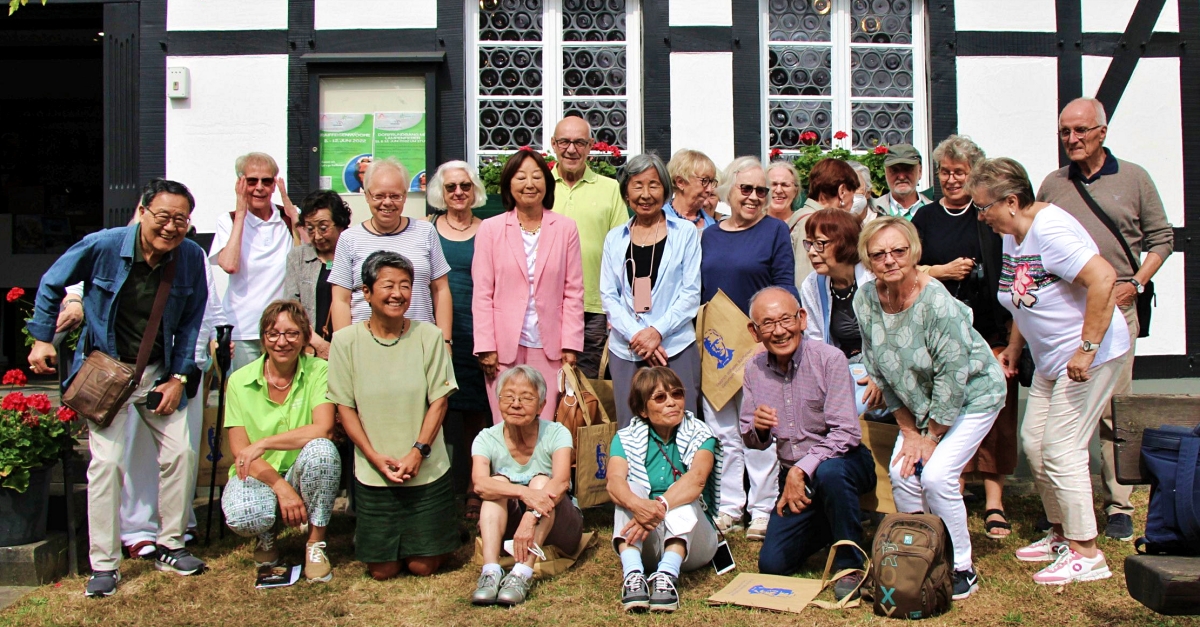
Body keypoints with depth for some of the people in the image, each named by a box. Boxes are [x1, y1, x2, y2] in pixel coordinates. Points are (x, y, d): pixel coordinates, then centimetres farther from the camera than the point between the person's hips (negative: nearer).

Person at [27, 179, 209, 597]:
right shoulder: (103, 246, -16)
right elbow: (52, 284, 0)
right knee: (106, 460, -9)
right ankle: (104, 564, 2)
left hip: (158, 370, 3)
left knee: (179, 451, 0)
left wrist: (178, 377, -2)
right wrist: (42, 339, -3)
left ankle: (170, 547, 17)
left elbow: (191, 322, 2)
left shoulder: (191, 257, -9)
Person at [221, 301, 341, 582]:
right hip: (258, 475, 0)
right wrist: (280, 487, -21)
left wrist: (263, 444, -29)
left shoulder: (318, 371, -8)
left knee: (321, 450, -33)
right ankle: (266, 537, 8)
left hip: (303, 474, 0)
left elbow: (323, 429, -22)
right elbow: (239, 451, -8)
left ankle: (315, 545, -12)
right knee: (242, 516, -33)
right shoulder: (240, 380, -5)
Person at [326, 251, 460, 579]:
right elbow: (345, 407, -2)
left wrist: (417, 453, -13)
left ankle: (442, 537, 37)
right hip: (373, 474, 0)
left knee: (423, 566, 5)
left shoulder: (428, 336, -5)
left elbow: (439, 401, -3)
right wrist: (376, 458, -10)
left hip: (428, 472, 0)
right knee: (382, 570, 6)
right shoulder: (346, 341, -5)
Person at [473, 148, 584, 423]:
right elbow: (482, 294, 3)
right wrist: (486, 346, -3)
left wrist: (570, 344, 1)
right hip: (504, 347, 0)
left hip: (549, 347, 1)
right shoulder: (490, 229, 5)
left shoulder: (565, 228, 7)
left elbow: (574, 292, 6)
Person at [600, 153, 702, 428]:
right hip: (625, 351, 2)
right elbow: (608, 296, 7)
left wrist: (657, 331, -11)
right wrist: (636, 335, -8)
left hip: (676, 348, -2)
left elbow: (691, 293, 1)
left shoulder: (685, 233, 5)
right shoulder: (615, 239, 11)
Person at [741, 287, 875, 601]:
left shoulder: (829, 359, -16)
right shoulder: (754, 370, -1)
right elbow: (752, 442, 6)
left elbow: (846, 433, -21)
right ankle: (827, 526, 27)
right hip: (793, 475, 5)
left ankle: (851, 564, -16)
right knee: (772, 564, -3)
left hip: (842, 462, -5)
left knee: (829, 472, -39)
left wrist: (801, 469, -27)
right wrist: (758, 429, -18)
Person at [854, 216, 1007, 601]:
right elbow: (880, 372, -2)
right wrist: (909, 431, -3)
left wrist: (931, 436, -15)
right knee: (901, 472, -7)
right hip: (919, 401, 6)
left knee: (936, 476, -17)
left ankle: (961, 569, 3)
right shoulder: (866, 299, -11)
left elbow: (952, 376, -24)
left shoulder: (937, 303, -29)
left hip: (971, 394, -6)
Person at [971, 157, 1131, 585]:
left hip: (1088, 357, -10)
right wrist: (1015, 345, 17)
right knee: (1033, 442, 12)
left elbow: (1103, 279, -32)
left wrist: (1087, 348, -31)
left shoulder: (1049, 230, -22)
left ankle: (1087, 554, 5)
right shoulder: (1013, 235, 8)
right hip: (1050, 359, 10)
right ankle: (1062, 535, 26)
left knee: (1061, 451, -8)